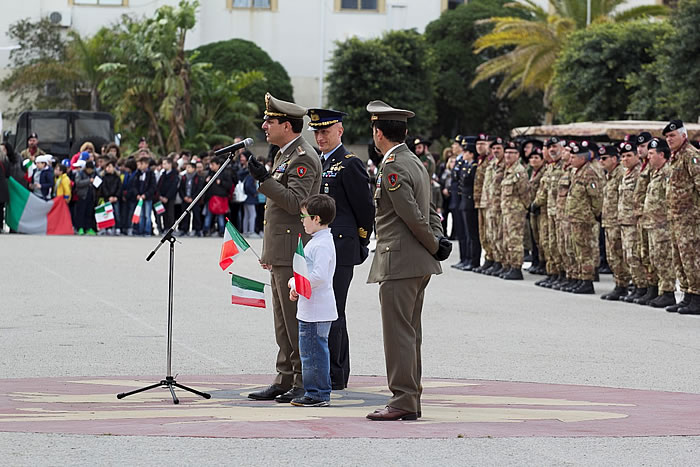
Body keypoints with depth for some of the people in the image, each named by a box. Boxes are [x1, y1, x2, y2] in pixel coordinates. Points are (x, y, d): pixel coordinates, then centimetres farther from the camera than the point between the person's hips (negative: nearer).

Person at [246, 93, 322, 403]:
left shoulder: (303, 158, -13)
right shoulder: (285, 156, 19)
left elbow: (295, 202, -23)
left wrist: (264, 179, -26)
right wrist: (268, 252, 25)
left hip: (294, 254, -10)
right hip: (281, 255, 10)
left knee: (297, 320, -7)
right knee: (284, 322, 11)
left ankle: (305, 383, -3)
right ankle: (285, 380, 15)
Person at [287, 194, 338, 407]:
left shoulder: (322, 245, -17)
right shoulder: (316, 241, 17)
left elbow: (319, 276, -27)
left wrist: (297, 285, -16)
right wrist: (295, 283, 9)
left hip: (316, 310, -11)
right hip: (310, 309, 11)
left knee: (313, 350, -7)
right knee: (312, 350, 15)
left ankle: (318, 394, -2)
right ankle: (315, 392, 20)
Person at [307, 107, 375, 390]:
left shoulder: (350, 164, -9)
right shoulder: (318, 163, 17)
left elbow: (366, 208, -8)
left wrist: (361, 243, 0)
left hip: (340, 248, -9)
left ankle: (332, 376, -7)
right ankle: (340, 372, 21)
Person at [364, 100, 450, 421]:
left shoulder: (392, 168, -15)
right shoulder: (415, 163, 16)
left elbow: (414, 217, -18)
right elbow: (429, 213, 19)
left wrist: (435, 247, -6)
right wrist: (438, 241, 6)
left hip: (399, 262, -10)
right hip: (419, 264, 10)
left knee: (398, 333, -8)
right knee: (409, 334, 13)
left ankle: (403, 402, -8)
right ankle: (411, 399, 17)